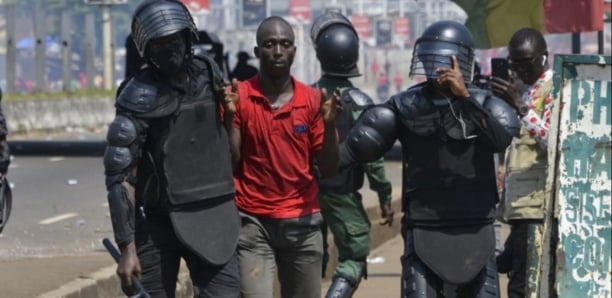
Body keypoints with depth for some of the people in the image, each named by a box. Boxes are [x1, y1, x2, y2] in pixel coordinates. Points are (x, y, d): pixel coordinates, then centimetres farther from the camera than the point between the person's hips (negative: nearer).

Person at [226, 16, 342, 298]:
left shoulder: (313, 100, 3)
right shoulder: (238, 97, -2)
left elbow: (329, 169, 4)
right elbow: (227, 164, -3)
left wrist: (329, 125, -12)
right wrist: (229, 117, -16)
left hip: (302, 222, 3)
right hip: (253, 222, -3)